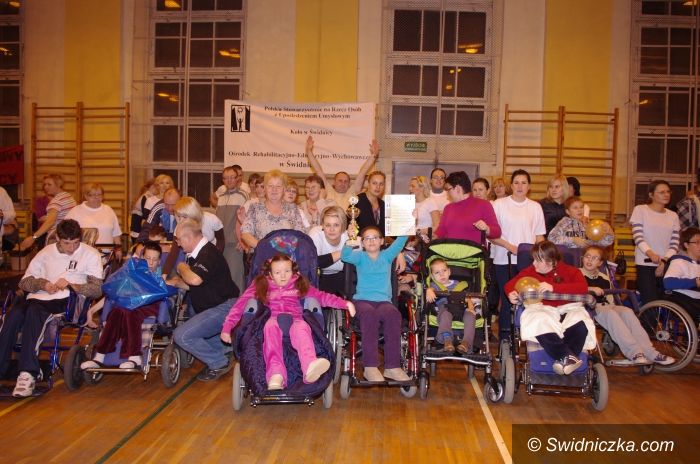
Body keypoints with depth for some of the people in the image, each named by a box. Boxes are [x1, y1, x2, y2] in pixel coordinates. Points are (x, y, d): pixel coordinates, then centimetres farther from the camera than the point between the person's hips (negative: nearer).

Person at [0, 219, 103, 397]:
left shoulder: (90, 254, 9)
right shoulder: (46, 252, 21)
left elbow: (97, 289, 1)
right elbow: (24, 282, 17)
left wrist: (70, 284, -12)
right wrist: (41, 283, -4)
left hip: (67, 301, -4)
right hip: (39, 298, 4)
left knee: (34, 311, -35)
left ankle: (28, 374, -38)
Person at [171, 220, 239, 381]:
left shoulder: (209, 254, -20)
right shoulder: (196, 254, 13)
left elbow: (195, 279, -37)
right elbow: (192, 285, 20)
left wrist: (182, 268, -17)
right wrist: (174, 283, 4)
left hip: (223, 308, -11)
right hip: (214, 307, 11)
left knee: (182, 335, -17)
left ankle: (219, 363, -4)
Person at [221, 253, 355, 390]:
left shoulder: (299, 285, 21)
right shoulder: (261, 285, 19)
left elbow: (321, 296, 14)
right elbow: (241, 304, 12)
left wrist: (344, 303, 0)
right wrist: (227, 327, 1)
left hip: (295, 320, 0)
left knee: (302, 327, -36)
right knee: (271, 326, -37)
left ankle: (310, 368, -66)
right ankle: (276, 375, -56)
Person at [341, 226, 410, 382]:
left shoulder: (387, 255, 17)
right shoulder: (360, 256, 14)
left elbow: (400, 241, 2)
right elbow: (345, 256, -6)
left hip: (383, 301, 1)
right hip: (362, 300, -1)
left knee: (393, 314, -33)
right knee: (369, 313, -36)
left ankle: (392, 366, -31)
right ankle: (370, 367, -35)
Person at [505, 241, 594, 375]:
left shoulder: (569, 271, 8)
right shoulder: (530, 271, 15)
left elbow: (583, 288, -11)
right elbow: (510, 284, 15)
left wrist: (554, 287, -22)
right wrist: (511, 294, -11)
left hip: (567, 309, 0)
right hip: (542, 309, 1)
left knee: (580, 321, -34)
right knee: (538, 322, -36)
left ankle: (565, 359, -33)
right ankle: (568, 357, -36)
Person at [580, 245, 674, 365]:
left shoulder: (603, 278, 23)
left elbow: (609, 298, 21)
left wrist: (611, 308, 1)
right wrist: (591, 289, -23)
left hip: (605, 307, 6)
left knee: (627, 311, -24)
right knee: (611, 314, -35)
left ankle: (649, 352, -30)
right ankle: (635, 353, -43)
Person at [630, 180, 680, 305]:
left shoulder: (673, 216, 13)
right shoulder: (640, 210, 1)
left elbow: (674, 243, 6)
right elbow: (638, 237, -9)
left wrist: (665, 261, -10)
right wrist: (650, 253, -25)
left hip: (667, 266, 4)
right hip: (645, 265, -4)